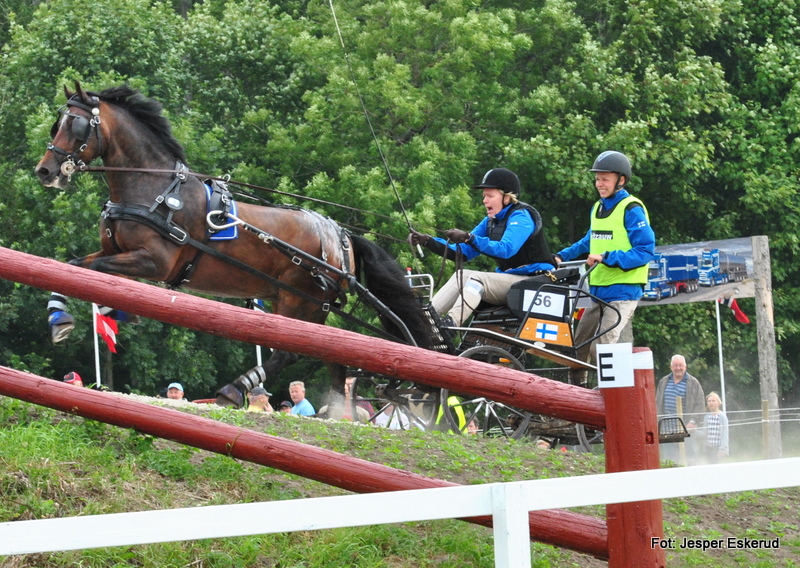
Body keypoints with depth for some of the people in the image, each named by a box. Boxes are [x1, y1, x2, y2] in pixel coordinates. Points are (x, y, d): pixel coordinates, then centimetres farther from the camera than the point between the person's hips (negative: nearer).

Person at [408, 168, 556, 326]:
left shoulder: (521, 217, -12)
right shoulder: (491, 221, 15)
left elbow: (506, 249, -30)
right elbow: (463, 252, 12)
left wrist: (469, 238, -40)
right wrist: (427, 241, 0)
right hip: (508, 279, 8)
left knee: (477, 278, -26)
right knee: (462, 275, -9)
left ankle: (448, 325, -40)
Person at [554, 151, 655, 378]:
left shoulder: (631, 209, -10)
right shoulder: (598, 208, 14)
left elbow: (646, 251, -16)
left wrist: (607, 257, -23)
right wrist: (562, 256, 17)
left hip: (623, 291, -8)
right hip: (598, 290, 8)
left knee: (602, 348, -17)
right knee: (578, 345, 9)